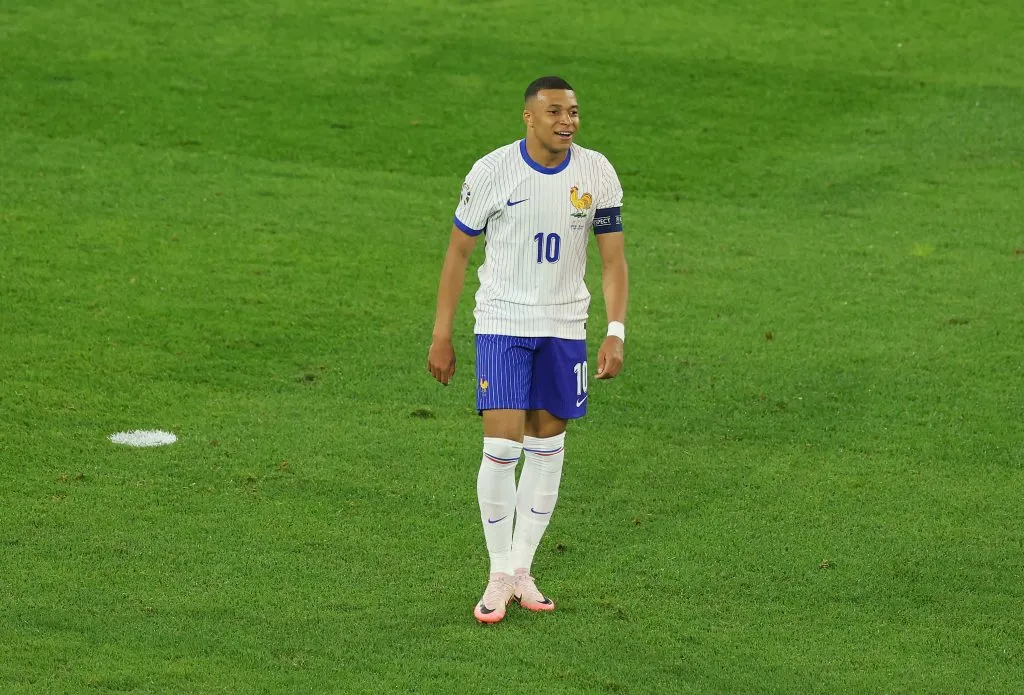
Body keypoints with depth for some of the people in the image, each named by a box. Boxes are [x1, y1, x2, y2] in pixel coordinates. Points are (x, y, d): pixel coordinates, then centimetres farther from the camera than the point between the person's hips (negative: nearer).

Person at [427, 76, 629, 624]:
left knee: (547, 447, 7)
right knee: (502, 445, -11)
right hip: (502, 325, -3)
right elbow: (458, 251, -1)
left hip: (565, 327, 3)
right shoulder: (492, 172, -11)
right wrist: (441, 337, -2)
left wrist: (616, 333, -12)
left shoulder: (597, 174, -4)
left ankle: (522, 568, 19)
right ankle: (500, 574, 3)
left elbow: (613, 259, 1)